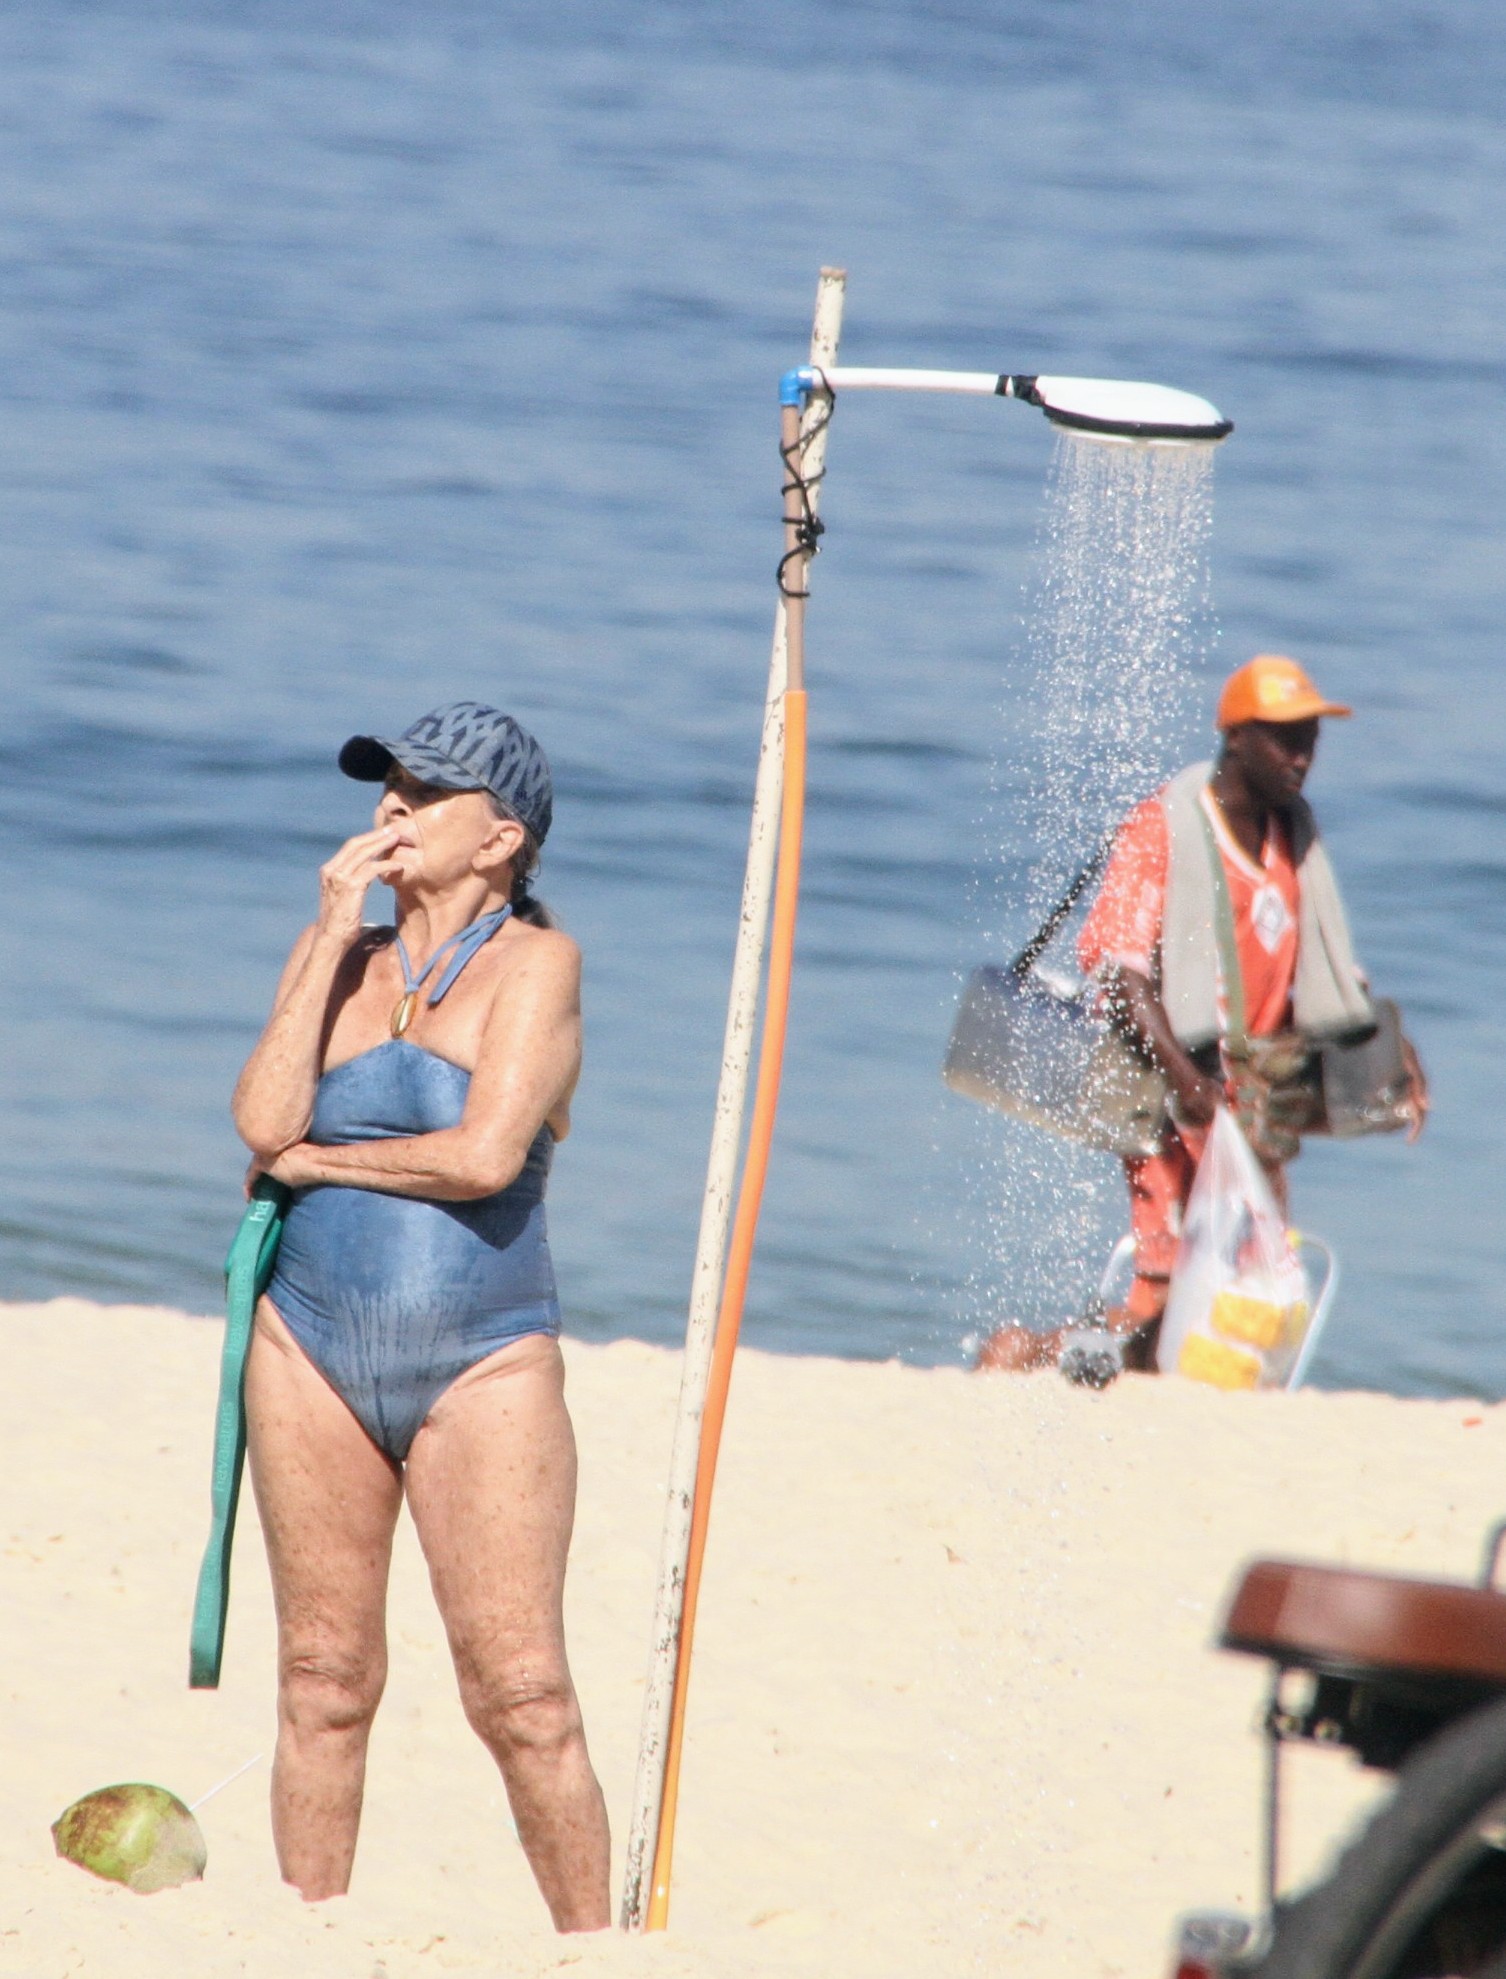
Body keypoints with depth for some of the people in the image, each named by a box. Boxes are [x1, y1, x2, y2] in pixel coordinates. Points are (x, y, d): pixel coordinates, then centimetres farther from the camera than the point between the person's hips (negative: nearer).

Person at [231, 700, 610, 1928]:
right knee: (323, 1682, 6)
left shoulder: (535, 960, -3)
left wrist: (314, 1160, -3)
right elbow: (264, 1123, -6)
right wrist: (330, 936, -5)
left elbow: (485, 1155, -16)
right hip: (313, 1353, 4)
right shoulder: (345, 959, 11)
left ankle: (591, 1951, 0)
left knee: (521, 1696, -9)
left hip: (485, 1364, -4)